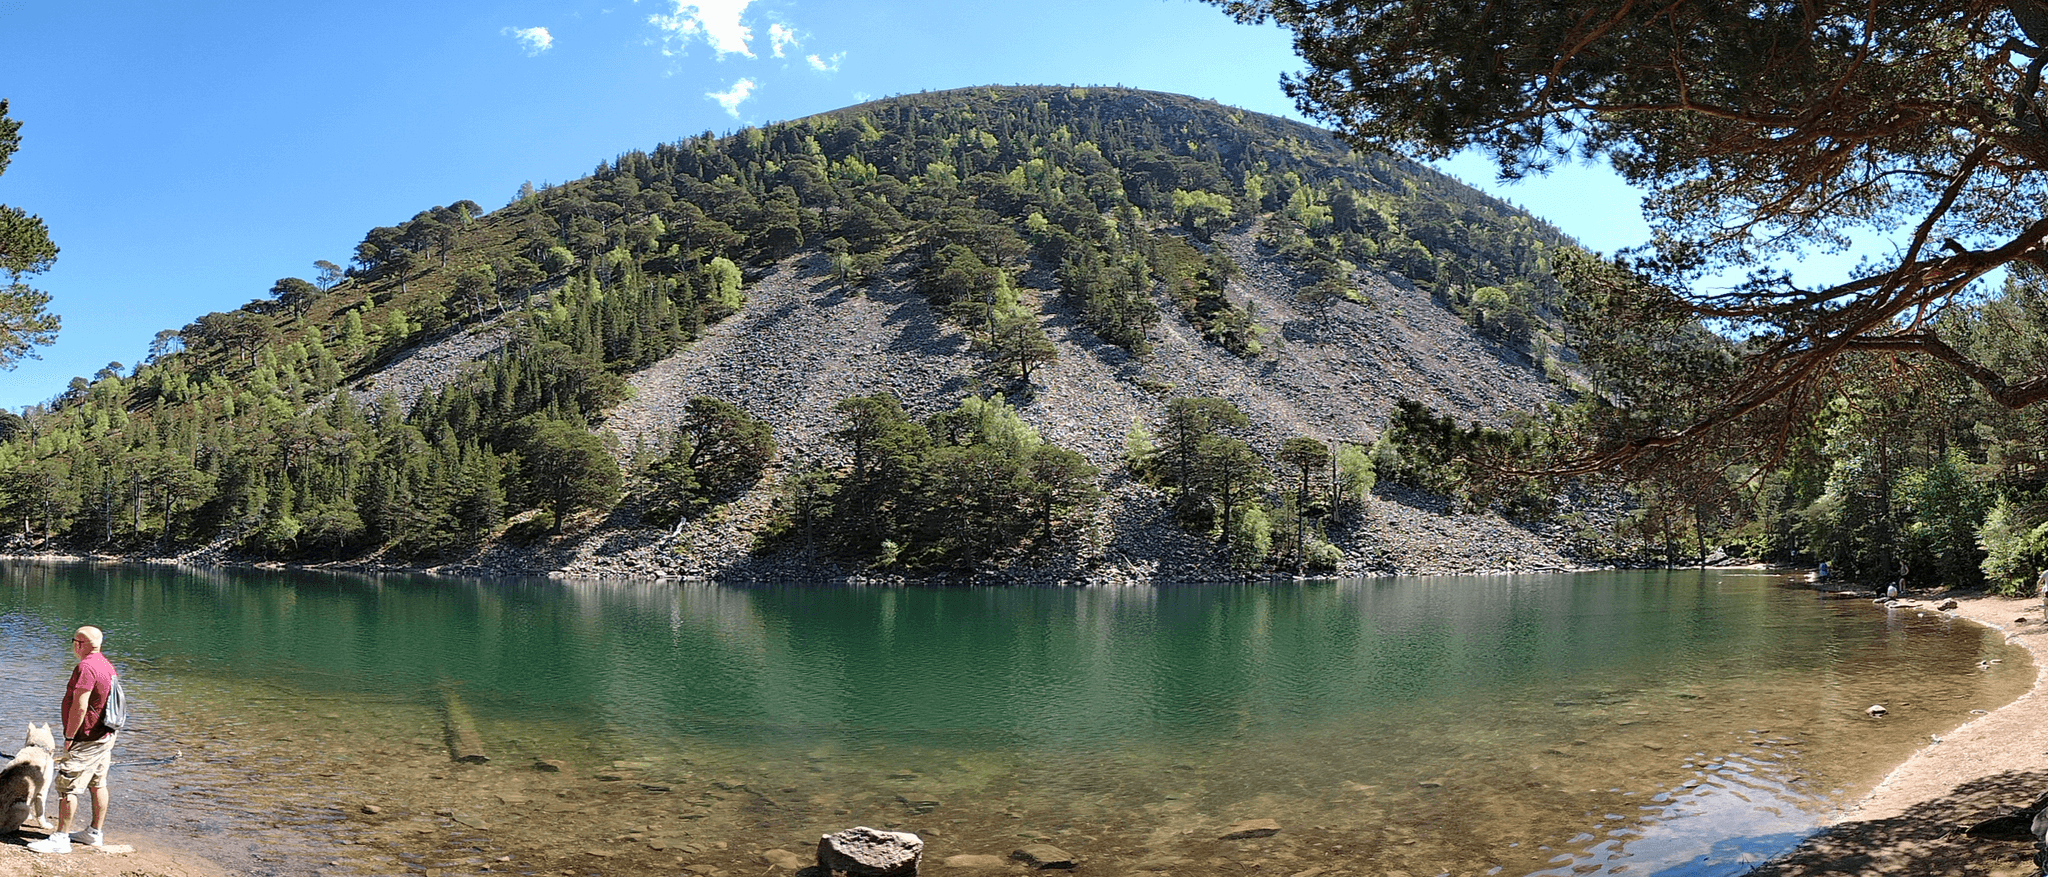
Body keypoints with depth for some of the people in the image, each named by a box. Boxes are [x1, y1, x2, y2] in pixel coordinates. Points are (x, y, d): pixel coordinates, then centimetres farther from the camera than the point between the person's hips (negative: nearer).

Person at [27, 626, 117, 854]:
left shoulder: (86, 667, -20)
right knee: (98, 784, 14)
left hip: (87, 739, -10)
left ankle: (61, 838, -3)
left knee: (67, 786, -5)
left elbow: (80, 707, -23)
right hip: (106, 735, 10)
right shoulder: (107, 665, 11)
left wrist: (69, 737, -16)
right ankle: (95, 833, 22)